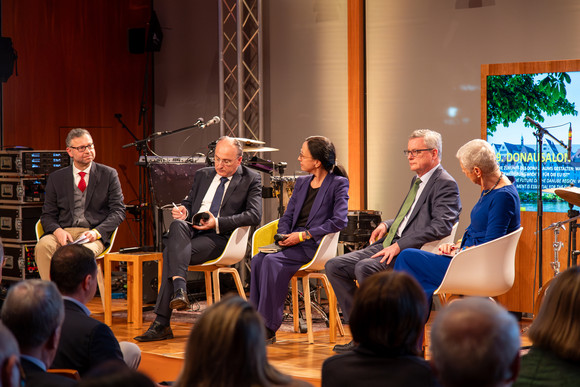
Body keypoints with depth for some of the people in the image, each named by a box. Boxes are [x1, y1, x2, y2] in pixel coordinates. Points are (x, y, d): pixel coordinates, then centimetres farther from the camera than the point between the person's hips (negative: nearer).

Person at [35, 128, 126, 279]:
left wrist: (96, 232, -13)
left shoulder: (108, 175, 10)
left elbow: (118, 211, 5)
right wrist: (57, 230, -11)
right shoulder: (56, 178, 15)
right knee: (43, 247, -32)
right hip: (64, 232, 2)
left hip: (94, 235, -2)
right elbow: (48, 215, 14)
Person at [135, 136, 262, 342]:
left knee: (171, 254, -30)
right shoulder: (203, 175, 24)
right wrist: (183, 209, 1)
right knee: (177, 224, -34)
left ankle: (161, 323, -33)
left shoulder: (251, 180, 7)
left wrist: (217, 223, -15)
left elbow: (254, 215, -6)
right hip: (190, 230, 5)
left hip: (219, 237, -5)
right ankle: (179, 288, -41)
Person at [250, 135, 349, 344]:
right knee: (258, 260, -22)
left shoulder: (338, 184, -1)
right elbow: (287, 215, 22)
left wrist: (304, 235, -14)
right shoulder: (301, 183, 21)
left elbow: (339, 221, -13)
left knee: (273, 261, -30)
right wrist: (284, 236, -1)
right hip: (294, 241, 7)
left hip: (316, 244, -7)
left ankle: (269, 328, -27)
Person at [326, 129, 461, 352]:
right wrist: (387, 225, 11)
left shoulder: (445, 184, -8)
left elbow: (441, 227, -20)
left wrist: (399, 246, -23)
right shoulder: (417, 181, 23)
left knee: (365, 268, -33)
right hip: (391, 245, 10)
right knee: (334, 266, -1)